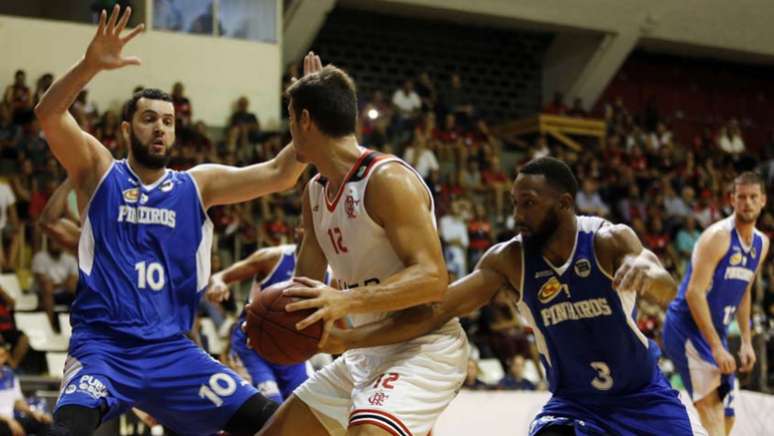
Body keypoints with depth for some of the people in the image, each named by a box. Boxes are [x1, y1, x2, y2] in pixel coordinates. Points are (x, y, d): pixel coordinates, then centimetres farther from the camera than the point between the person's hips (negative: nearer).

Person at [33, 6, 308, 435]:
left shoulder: (197, 183, 10)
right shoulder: (98, 171, 4)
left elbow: (278, 174, 0)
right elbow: (48, 114, -13)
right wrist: (91, 63, -30)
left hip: (171, 349, 3)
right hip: (102, 346, -3)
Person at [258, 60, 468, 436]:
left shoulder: (387, 179, -19)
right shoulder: (315, 192, 9)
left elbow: (432, 278, -26)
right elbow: (307, 283, 15)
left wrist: (345, 300, -36)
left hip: (424, 348, -10)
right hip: (369, 351, 10)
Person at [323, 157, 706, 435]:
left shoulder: (611, 240, -19)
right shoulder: (508, 260, -14)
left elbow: (666, 292, -36)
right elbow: (435, 310, -16)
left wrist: (645, 268, -62)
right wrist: (347, 339, -26)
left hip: (643, 397, 0)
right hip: (574, 402, 1)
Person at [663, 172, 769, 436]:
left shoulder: (761, 244, 9)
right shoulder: (718, 236, -17)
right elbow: (694, 293, -22)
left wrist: (746, 342, 16)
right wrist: (716, 347, -26)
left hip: (716, 330, 9)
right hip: (687, 327, -9)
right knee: (712, 405, -25)